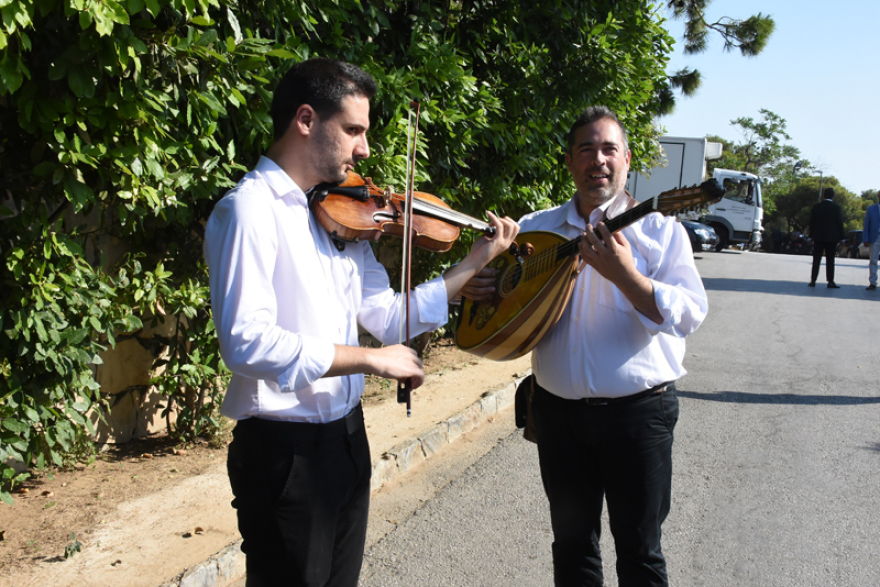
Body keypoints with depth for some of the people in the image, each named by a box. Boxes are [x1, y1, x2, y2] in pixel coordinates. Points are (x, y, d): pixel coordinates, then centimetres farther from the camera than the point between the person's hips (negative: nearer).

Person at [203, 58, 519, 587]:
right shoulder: (249, 210, -15)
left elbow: (390, 319, 10)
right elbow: (247, 343, -27)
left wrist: (475, 261, 7)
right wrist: (370, 359, -22)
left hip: (347, 437, 8)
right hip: (286, 449, -8)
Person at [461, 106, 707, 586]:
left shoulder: (659, 229, -3)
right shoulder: (534, 229, 7)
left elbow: (691, 313, -13)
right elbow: (504, 298, 15)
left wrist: (624, 274, -26)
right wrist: (474, 285, -9)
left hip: (638, 411, -3)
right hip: (559, 411, 3)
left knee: (639, 548, 9)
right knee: (572, 545, 16)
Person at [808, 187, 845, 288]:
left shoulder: (816, 207, 0)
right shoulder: (836, 208, -6)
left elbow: (811, 223, 4)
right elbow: (839, 224, -3)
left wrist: (812, 236, 10)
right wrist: (841, 237, 4)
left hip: (818, 237, 1)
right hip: (832, 238, -1)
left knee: (816, 260, 4)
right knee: (830, 260, 4)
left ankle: (813, 280, 0)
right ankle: (830, 281, 5)